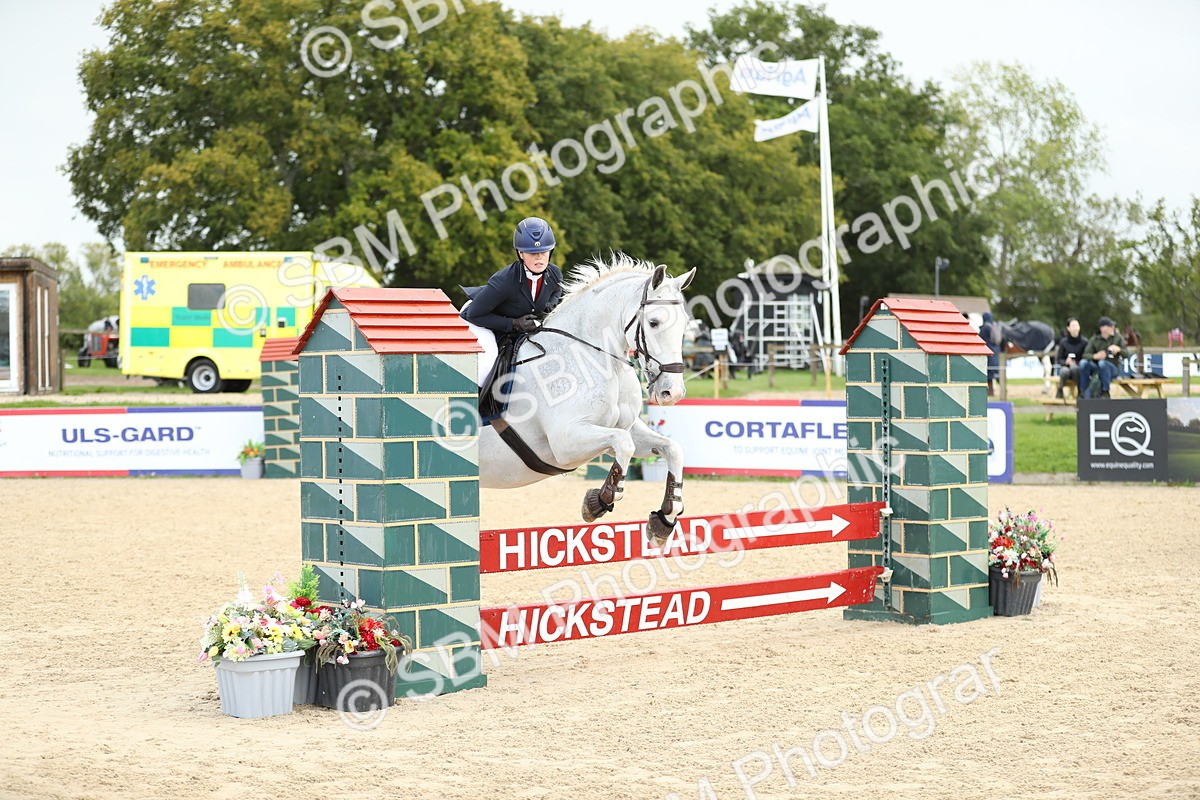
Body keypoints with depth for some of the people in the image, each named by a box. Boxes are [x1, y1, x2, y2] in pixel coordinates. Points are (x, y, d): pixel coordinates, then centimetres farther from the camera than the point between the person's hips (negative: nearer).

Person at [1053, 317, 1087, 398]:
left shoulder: (1084, 342, 1)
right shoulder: (1063, 342, 5)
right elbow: (1058, 359, 6)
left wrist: (1076, 363, -17)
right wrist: (1066, 362, -16)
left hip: (1079, 368, -1)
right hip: (1065, 367, 1)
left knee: (1074, 368, -38)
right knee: (1065, 371, -37)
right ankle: (1059, 391, -16)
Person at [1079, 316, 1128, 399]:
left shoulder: (1118, 337, 2)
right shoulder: (1094, 339, 1)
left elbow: (1126, 355, -1)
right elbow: (1085, 355, -7)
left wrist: (1119, 349, -24)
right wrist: (1095, 356, -29)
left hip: (1113, 368, -2)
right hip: (1097, 368, 2)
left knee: (1102, 363, -36)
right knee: (1083, 363, -28)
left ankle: (1105, 392, -23)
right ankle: (1086, 393, -20)